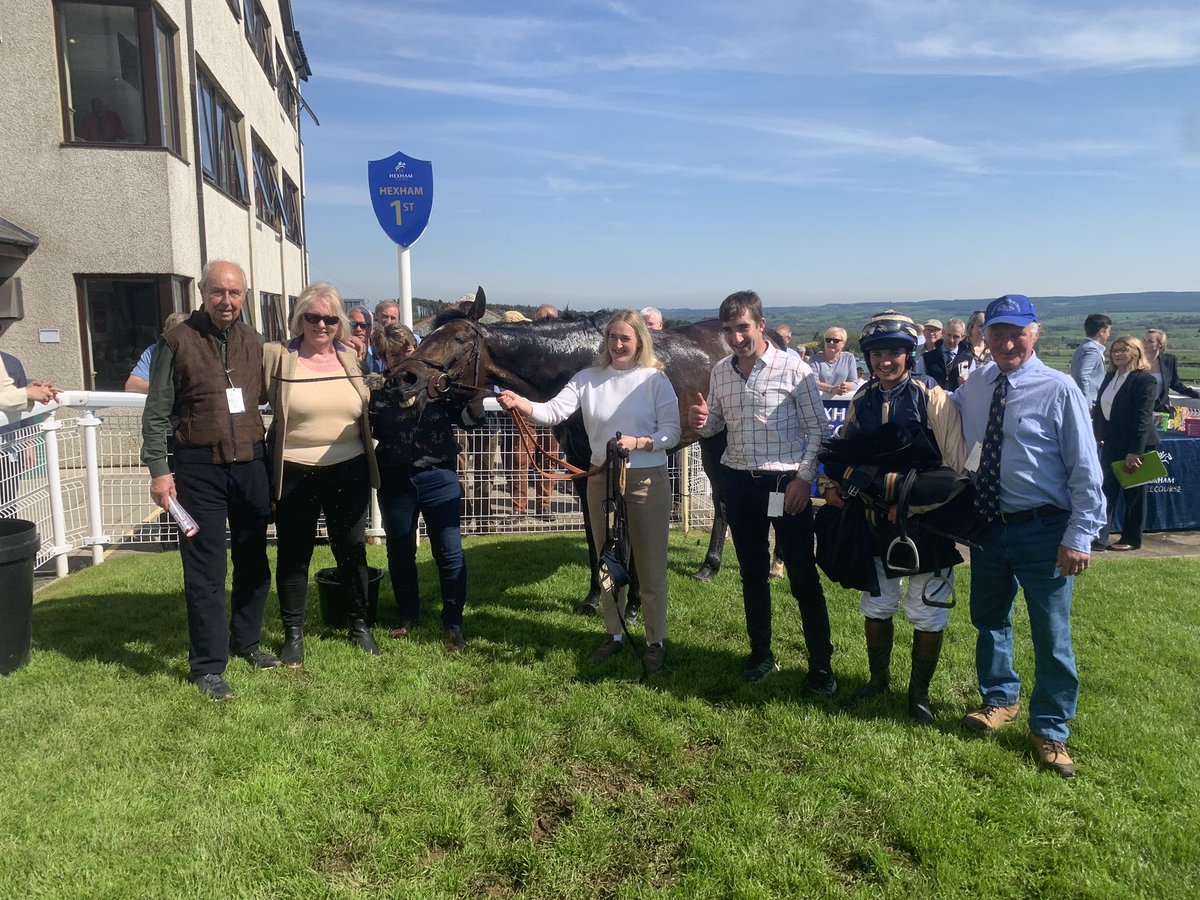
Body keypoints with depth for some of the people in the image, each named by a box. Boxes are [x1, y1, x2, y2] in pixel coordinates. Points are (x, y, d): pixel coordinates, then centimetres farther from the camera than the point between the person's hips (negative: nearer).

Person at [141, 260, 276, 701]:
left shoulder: (251, 340, 7)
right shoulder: (178, 340, -4)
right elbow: (156, 413, -3)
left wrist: (271, 461, 6)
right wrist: (158, 470, -8)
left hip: (251, 465, 4)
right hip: (200, 468, -4)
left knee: (253, 560, 14)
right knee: (205, 570, 1)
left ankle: (246, 641, 32)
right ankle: (207, 665, 12)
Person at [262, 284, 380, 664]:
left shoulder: (350, 357, 6)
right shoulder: (276, 356, -4)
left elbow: (366, 406, 20)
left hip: (349, 471, 2)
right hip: (295, 473, -2)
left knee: (352, 550, 13)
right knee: (294, 555, 9)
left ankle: (360, 625, 29)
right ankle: (293, 633, 25)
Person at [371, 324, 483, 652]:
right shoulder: (376, 391, 0)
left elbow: (469, 418, 4)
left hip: (439, 477, -1)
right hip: (395, 481, 2)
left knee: (450, 553, 0)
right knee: (400, 552, 15)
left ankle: (453, 623, 14)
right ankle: (408, 616, 34)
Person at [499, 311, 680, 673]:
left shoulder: (656, 379, -6)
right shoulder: (588, 378, -1)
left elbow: (672, 433, -9)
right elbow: (554, 412, -14)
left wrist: (637, 443, -26)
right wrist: (519, 403, -32)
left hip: (647, 480, -3)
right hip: (601, 479, 3)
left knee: (651, 566, 6)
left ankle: (656, 642, 23)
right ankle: (614, 634, 34)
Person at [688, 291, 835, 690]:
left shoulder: (793, 369, -9)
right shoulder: (720, 372, 5)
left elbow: (817, 428, -5)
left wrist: (804, 478, -14)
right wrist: (701, 421, -9)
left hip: (787, 482, -5)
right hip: (739, 482, 5)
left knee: (804, 577, 1)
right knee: (752, 574, 15)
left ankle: (821, 664, 13)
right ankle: (761, 655, 29)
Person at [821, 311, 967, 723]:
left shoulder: (932, 396, -13)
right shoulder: (862, 401, 3)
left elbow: (958, 458, -13)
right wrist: (830, 484, -1)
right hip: (876, 518, 5)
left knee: (927, 613, 8)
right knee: (876, 605, 17)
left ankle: (919, 692, 26)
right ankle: (878, 677, 37)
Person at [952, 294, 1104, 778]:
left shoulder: (1058, 389, -12)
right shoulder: (973, 386, 2)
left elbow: (1085, 469, -11)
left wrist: (1079, 536, -14)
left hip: (1043, 530, -5)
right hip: (988, 525, 5)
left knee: (1051, 634, 7)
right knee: (988, 619, 20)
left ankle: (1050, 731, 27)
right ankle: (1000, 699, 45)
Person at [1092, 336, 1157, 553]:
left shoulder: (1145, 380, -14)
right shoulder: (1110, 376, 9)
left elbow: (1143, 418, -18)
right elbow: (1100, 407, 14)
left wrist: (1134, 452, -21)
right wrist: (1099, 434, 6)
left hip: (1135, 446, -6)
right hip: (1111, 444, 7)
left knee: (1134, 494, 7)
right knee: (1106, 491, 3)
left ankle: (1132, 539, 19)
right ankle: (1099, 539, 4)